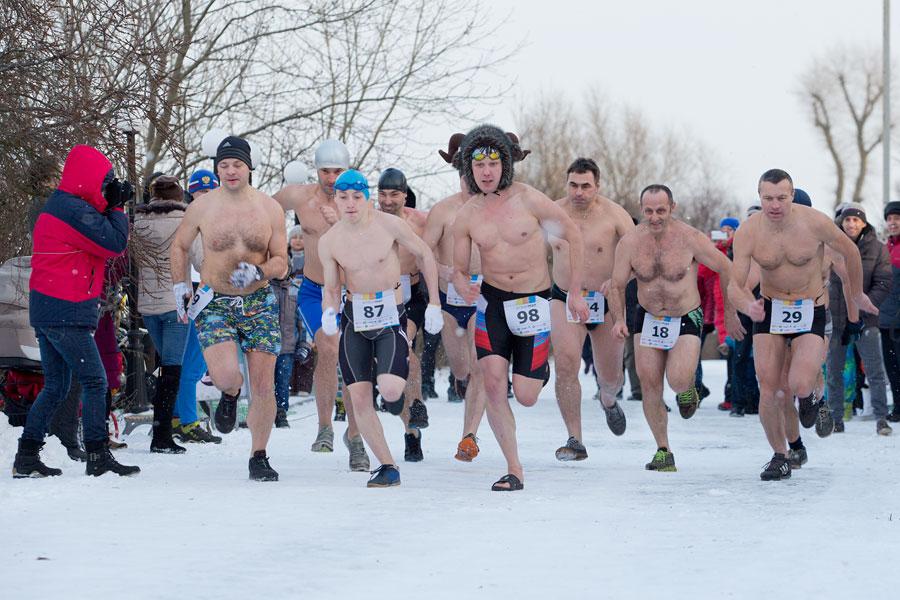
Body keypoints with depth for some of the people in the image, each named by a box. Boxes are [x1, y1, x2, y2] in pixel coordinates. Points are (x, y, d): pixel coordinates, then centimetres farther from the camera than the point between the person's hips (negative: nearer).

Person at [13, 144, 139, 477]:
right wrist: (116, 207, -3)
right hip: (66, 312, -10)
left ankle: (27, 456, 12)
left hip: (46, 309, 10)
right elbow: (114, 244, -16)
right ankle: (98, 457, -7)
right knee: (94, 382, -7)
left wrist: (112, 207, 7)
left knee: (55, 387, 13)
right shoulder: (74, 210, -15)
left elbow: (101, 239, 19)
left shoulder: (57, 205, 18)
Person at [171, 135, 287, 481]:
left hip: (258, 303, 1)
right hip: (214, 303, -1)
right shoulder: (201, 207, -2)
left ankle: (258, 458, 15)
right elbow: (179, 246, 15)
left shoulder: (270, 209, -1)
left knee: (263, 386, -2)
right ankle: (229, 395, 17)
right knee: (226, 375, -22)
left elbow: (281, 262, 2)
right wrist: (179, 286, 7)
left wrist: (257, 271, -18)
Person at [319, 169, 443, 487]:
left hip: (390, 316, -3)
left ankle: (403, 366, 19)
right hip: (354, 318, 3)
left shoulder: (390, 225, -11)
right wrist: (329, 314, -18)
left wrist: (433, 304, 1)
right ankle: (387, 466, 9)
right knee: (359, 399, -3)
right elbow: (331, 288, 5)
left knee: (390, 392, -19)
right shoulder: (329, 242, -3)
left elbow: (425, 255, 2)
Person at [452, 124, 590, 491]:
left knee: (525, 397, -4)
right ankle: (514, 471, -5)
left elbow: (572, 235, -2)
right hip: (492, 300, 2)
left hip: (533, 303, -2)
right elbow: (459, 268, 6)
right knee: (493, 382, -15)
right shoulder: (466, 216, -2)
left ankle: (540, 369, 35)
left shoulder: (528, 199, -11)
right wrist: (462, 286, -20)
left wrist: (575, 293, -2)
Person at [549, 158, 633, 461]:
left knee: (610, 376, 12)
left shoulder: (613, 214, -11)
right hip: (565, 300, 1)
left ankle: (608, 400, 51)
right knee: (565, 366, -20)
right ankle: (575, 441, -16)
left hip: (606, 303, 0)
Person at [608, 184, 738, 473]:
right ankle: (663, 450, 11)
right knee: (649, 385, -2)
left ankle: (687, 387, 17)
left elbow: (726, 269, -5)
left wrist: (730, 310, 1)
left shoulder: (690, 238, -18)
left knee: (677, 381, -22)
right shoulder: (629, 242, -11)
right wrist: (618, 319, -15)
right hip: (647, 318, 3)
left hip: (686, 319, -3)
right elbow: (617, 285, 1)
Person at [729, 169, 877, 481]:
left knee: (799, 385, -21)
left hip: (811, 312, -2)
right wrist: (748, 306, -40)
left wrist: (857, 294, 14)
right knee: (768, 387, -3)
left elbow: (850, 251, -1)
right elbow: (734, 285, -16)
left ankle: (810, 400, 18)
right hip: (769, 309, 2)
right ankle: (780, 457, 16)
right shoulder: (747, 232, -15)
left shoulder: (815, 222, -19)